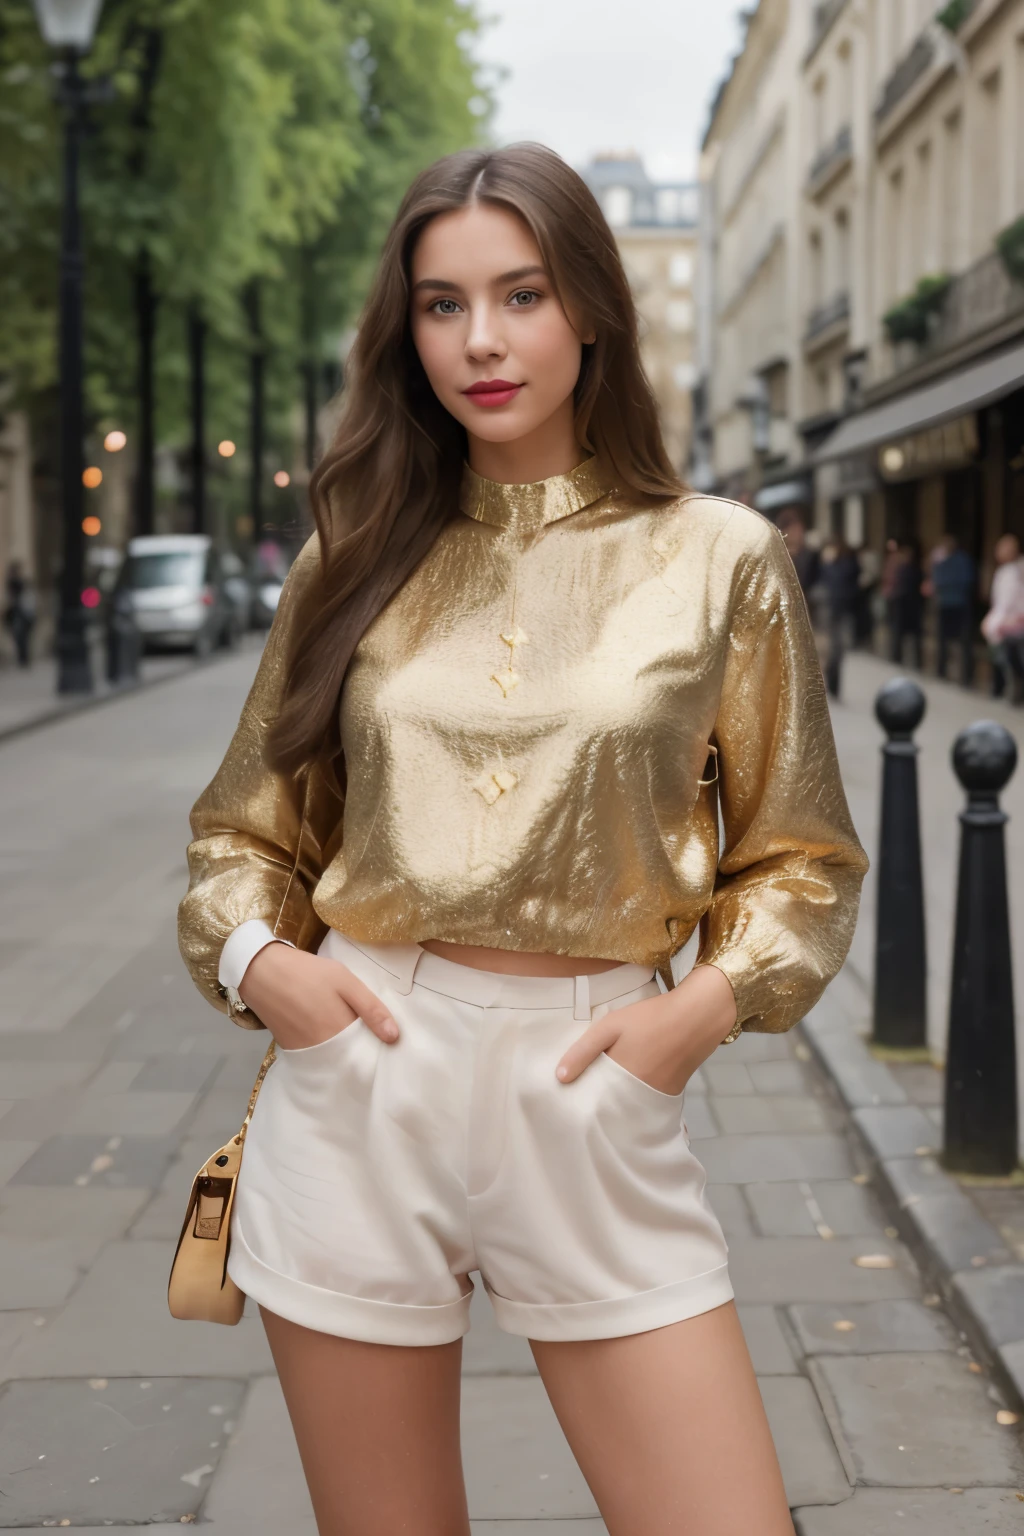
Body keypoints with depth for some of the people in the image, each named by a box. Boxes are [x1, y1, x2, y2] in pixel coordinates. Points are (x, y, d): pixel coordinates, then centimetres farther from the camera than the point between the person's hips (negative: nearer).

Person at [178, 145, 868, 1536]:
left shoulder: (719, 559, 1)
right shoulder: (361, 558, 6)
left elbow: (801, 860, 7)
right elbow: (244, 826, 15)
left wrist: (711, 1000, -9)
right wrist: (254, 954, -5)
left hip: (594, 1097, -1)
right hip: (359, 1073, 2)